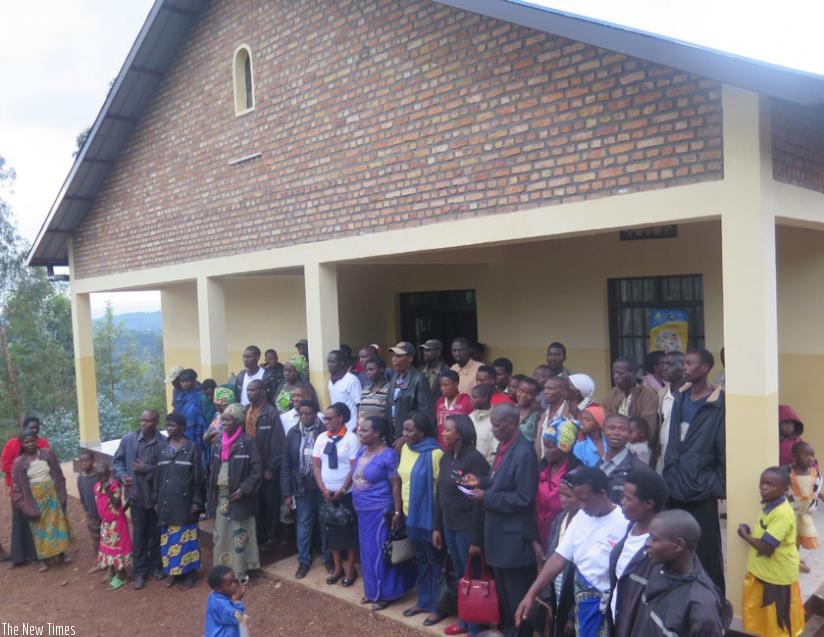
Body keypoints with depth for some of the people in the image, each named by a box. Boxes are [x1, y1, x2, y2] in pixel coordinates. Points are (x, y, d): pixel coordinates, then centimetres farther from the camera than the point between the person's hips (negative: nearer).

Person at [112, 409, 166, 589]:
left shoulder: (164, 443, -14)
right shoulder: (128, 440, -4)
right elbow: (117, 461, 5)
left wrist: (147, 470, -20)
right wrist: (122, 475, -12)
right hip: (137, 495, 2)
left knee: (156, 533, 14)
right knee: (139, 535, 11)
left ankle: (156, 566, 32)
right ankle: (140, 571, 23)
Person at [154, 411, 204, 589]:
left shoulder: (192, 448, -7)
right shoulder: (163, 449, 8)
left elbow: (198, 477, -7)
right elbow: (157, 476, 11)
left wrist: (197, 501, -10)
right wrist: (156, 500, 8)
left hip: (185, 502, -5)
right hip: (166, 503, 5)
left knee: (186, 537, 3)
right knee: (169, 538, 9)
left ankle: (189, 572, 13)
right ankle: (172, 571, 21)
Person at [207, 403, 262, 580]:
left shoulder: (248, 442, -11)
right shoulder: (218, 443, 8)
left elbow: (257, 470, -12)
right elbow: (213, 469, 14)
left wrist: (244, 489, -18)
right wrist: (211, 495, 9)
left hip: (238, 496, -6)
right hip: (221, 496, 6)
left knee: (239, 536, 1)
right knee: (221, 536, 13)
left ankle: (240, 572, 12)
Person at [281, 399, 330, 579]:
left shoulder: (324, 432, -11)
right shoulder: (293, 433, -2)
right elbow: (286, 465, 2)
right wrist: (286, 492, 1)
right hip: (302, 487, 2)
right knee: (303, 524, 12)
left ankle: (328, 558, 30)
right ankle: (304, 560, 27)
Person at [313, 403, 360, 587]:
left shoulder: (351, 438, -11)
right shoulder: (321, 438, 3)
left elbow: (354, 468, -13)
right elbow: (316, 465, 5)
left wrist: (341, 491, -14)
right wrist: (323, 489, -5)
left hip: (347, 494, -4)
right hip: (327, 494, 5)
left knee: (349, 530, 7)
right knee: (331, 530, 12)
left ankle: (350, 569, 22)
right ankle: (337, 568, 26)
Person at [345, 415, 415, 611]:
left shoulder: (388, 455, -18)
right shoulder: (361, 451, 4)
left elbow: (396, 485, -17)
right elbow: (352, 472, 17)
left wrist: (397, 512, -18)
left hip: (379, 511, -8)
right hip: (363, 510, 8)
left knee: (379, 552, 3)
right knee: (367, 551, 17)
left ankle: (385, 594, 18)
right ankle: (372, 590, 32)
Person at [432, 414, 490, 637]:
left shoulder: (475, 459, -16)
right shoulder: (446, 458, 7)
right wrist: (437, 526, 12)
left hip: (468, 528, -7)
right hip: (449, 526, 7)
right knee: (460, 575, 17)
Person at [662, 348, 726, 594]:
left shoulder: (718, 404, -10)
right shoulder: (680, 398, 9)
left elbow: (725, 450, -10)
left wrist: (718, 487, -10)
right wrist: (668, 476, 11)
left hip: (701, 492, -6)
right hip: (674, 488, 6)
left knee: (706, 553, 6)